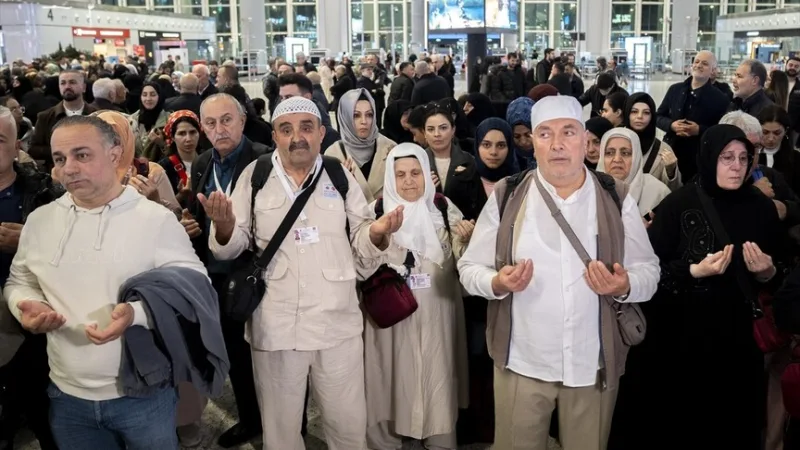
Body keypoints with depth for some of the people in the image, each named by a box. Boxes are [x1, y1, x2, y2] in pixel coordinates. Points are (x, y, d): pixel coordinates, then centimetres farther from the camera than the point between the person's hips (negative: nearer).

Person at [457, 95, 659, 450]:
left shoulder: (616, 200, -1)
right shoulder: (506, 197, -4)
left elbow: (648, 270, 2)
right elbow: (470, 268, -1)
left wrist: (624, 287, -20)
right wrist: (498, 283, -22)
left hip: (593, 365, 1)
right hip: (522, 364, -1)